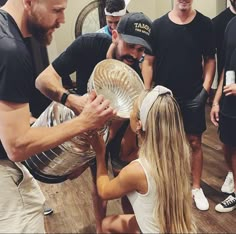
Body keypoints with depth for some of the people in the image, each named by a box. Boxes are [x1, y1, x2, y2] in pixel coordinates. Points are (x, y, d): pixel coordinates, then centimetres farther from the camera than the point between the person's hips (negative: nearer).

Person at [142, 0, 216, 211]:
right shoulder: (159, 25, -2)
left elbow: (210, 60, 2)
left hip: (193, 97, 0)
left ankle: (196, 188, 25)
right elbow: (149, 62, 0)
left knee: (195, 142, 8)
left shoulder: (205, 24, -2)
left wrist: (205, 90, -8)